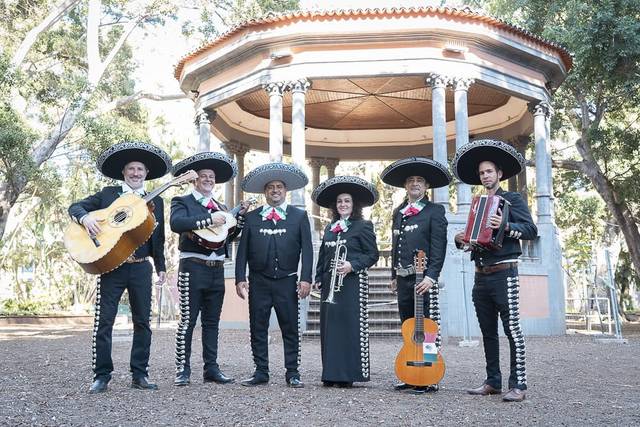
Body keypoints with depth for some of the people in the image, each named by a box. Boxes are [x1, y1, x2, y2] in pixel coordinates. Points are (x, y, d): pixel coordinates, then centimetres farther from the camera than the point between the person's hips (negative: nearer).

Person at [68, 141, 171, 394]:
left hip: (141, 268, 2)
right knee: (103, 321, -3)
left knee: (142, 322, 4)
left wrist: (161, 267, 11)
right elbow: (75, 207, 5)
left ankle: (139, 375, 14)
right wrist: (85, 217, -17)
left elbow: (158, 237, 14)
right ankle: (102, 376, 7)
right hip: (111, 267, -2)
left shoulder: (155, 201, 13)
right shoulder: (107, 194, 8)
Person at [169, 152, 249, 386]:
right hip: (193, 268, -6)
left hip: (217, 270, 6)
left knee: (212, 321, 10)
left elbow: (229, 236, 18)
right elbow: (176, 223, -19)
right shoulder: (182, 201, 1)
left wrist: (240, 216, 6)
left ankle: (211, 368, 16)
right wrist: (209, 221, -21)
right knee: (188, 320, -4)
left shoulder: (221, 207, 20)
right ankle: (182, 369, 4)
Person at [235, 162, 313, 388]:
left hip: (287, 281, -1)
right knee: (258, 328, 6)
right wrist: (240, 278, -1)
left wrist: (306, 278, -7)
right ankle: (261, 372, 16)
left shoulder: (299, 216, 7)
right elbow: (243, 250, 7)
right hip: (259, 282, 1)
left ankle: (292, 373, 12)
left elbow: (307, 249, 2)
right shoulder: (251, 217, 9)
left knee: (290, 328, 3)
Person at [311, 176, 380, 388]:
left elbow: (372, 255, -4)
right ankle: (331, 373, 12)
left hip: (352, 282, -6)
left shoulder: (363, 226, 0)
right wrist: (318, 278, 12)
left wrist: (352, 265, -16)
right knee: (329, 326, 4)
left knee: (349, 326, -7)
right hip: (329, 283, 6)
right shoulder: (329, 229, 18)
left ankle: (347, 374, 0)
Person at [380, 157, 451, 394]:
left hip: (423, 279, -7)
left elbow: (439, 248, -10)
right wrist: (394, 275, 18)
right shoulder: (398, 212, 17)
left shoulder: (435, 211, -2)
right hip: (403, 279, 7)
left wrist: (431, 276, -18)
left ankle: (430, 380, 4)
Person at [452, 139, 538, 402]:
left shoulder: (512, 199, 2)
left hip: (503, 273, -7)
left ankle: (518, 385, -3)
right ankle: (493, 382, 15)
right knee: (488, 332, 9)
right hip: (481, 276, 7)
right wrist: (461, 240, 3)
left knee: (512, 330, -7)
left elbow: (531, 230, -8)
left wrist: (506, 227, -24)